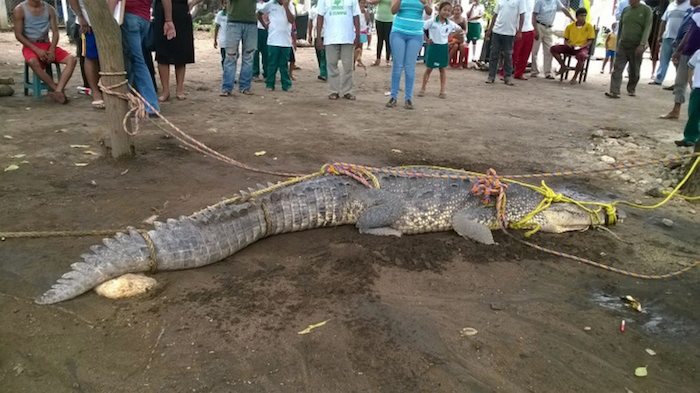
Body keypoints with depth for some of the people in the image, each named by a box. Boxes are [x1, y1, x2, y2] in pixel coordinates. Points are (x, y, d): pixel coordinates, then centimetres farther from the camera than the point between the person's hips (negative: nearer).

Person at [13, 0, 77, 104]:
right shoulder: (19, 10, -3)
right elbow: (18, 35, -6)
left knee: (72, 60, -23)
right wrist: (37, 50, -18)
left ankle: (58, 91, -35)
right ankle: (58, 90, -31)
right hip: (30, 46, -3)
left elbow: (55, 32, 4)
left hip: (47, 45, 3)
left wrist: (52, 50, -13)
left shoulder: (49, 9, 5)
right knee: (33, 62, -38)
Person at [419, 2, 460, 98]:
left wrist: (461, 32, -7)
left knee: (442, 69, 8)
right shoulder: (432, 21, -12)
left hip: (443, 47, 3)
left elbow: (460, 30, 13)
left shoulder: (450, 24, -1)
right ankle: (423, 89, 15)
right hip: (433, 46, -3)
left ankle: (442, 91, 13)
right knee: (429, 68, 4)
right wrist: (426, 39, -10)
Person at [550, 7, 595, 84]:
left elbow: (590, 41, 0)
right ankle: (563, 67, -6)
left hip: (582, 48, -3)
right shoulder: (570, 26, 8)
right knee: (553, 49, -19)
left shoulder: (589, 26, 2)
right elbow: (565, 40, 12)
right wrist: (568, 44, -10)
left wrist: (581, 46, -17)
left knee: (581, 56, -41)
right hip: (570, 48, 3)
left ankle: (575, 78, -26)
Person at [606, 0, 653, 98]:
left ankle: (631, 89, 26)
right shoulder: (625, 10, 10)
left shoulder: (646, 10, -2)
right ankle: (614, 92, -16)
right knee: (617, 68, -10)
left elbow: (647, 28, -10)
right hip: (623, 45, 3)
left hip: (637, 46, -3)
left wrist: (642, 44, -21)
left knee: (634, 71, 7)